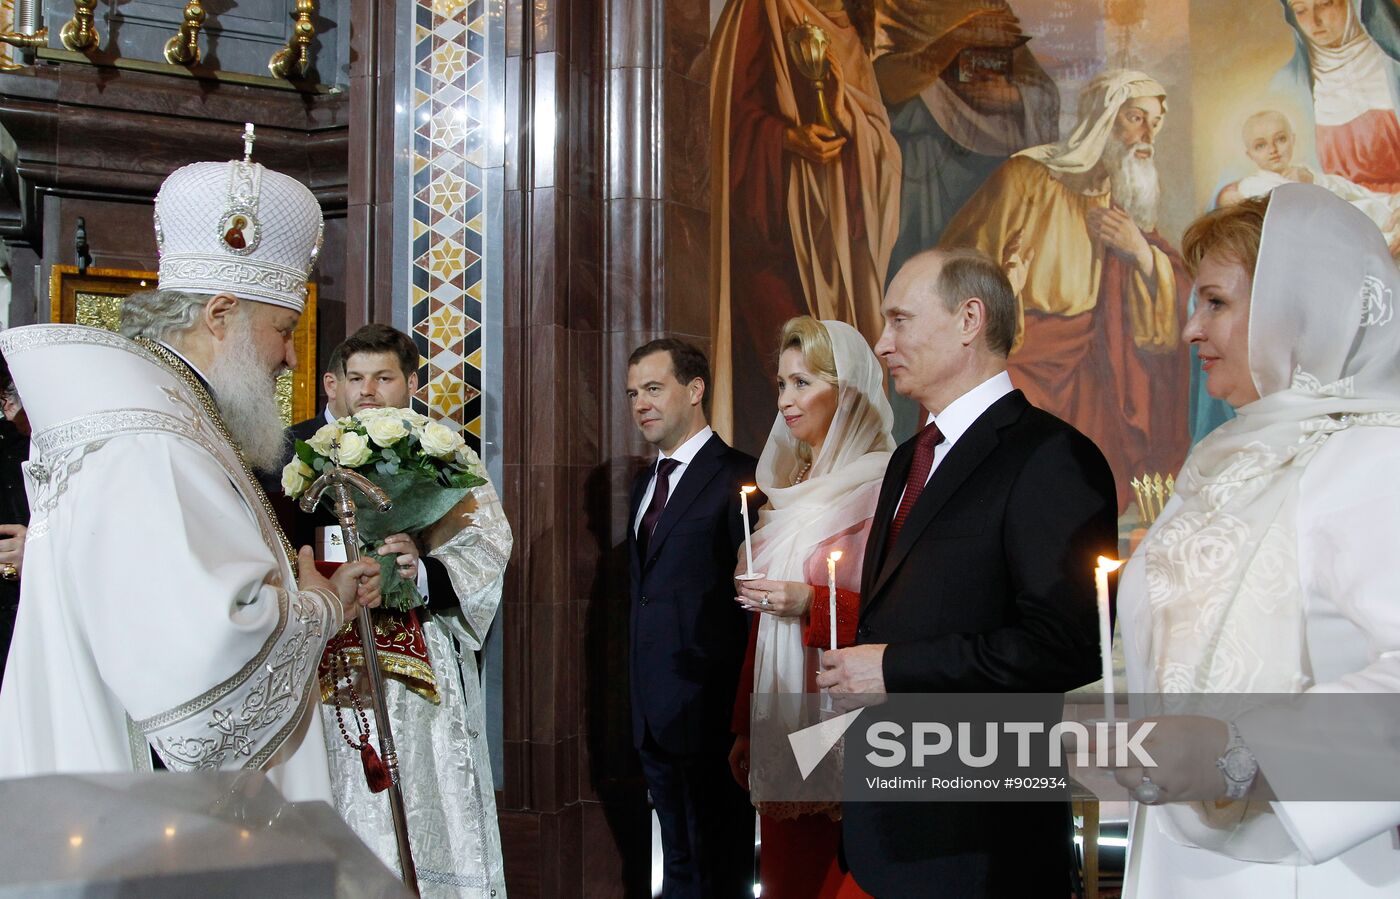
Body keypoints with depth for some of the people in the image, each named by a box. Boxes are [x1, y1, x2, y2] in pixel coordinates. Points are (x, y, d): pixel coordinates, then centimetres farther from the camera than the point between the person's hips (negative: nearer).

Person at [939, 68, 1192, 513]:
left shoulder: (1130, 201, 13)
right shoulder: (1029, 176, -6)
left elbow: (1180, 299, 9)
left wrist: (1142, 252, -6)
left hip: (1085, 375, 6)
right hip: (1015, 364, -6)